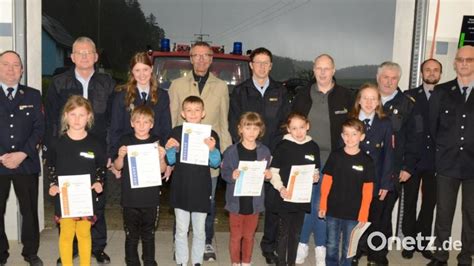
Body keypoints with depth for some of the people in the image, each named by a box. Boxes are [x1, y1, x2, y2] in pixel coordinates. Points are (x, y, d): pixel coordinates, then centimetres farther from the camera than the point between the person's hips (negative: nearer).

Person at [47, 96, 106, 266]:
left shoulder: (95, 144, -3)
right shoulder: (58, 143, -3)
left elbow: (102, 167, 9)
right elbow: (50, 166, 8)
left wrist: (99, 182, -6)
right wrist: (53, 184, -5)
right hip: (63, 196, 0)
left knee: (84, 233, 13)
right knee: (66, 234, 8)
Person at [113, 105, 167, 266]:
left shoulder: (157, 143, -1)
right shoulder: (125, 141, -1)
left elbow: (162, 170, 1)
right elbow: (117, 167, 2)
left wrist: (161, 158, -19)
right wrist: (120, 156, -18)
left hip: (151, 198, 0)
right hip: (130, 197, 0)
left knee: (149, 234, 14)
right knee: (131, 235, 11)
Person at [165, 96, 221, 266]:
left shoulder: (211, 135, -4)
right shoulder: (176, 132, -2)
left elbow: (215, 163, -5)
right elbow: (171, 160, 2)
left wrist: (212, 149, -23)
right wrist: (168, 148, -17)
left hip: (201, 190, 0)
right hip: (181, 189, 0)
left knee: (199, 231, 13)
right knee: (181, 230, 10)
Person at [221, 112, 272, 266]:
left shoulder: (264, 151, -1)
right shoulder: (231, 151, -9)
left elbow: (267, 173, 8)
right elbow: (224, 172, -7)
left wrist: (268, 175, -13)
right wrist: (232, 176, -27)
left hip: (254, 200, 2)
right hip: (236, 200, -2)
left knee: (249, 235, 15)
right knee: (236, 235, 9)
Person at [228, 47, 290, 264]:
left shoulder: (280, 92, 12)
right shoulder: (240, 91, 8)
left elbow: (285, 123, 9)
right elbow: (233, 124, 4)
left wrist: (278, 150, -3)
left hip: (273, 156, 1)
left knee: (273, 201, 1)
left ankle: (269, 246, 14)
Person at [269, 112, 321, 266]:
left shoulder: (313, 147, 3)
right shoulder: (283, 146, -9)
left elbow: (316, 170, 14)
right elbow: (273, 171, -7)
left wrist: (316, 177, -8)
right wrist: (280, 187, -20)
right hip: (285, 197, -4)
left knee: (296, 233, 15)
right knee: (283, 233, 5)